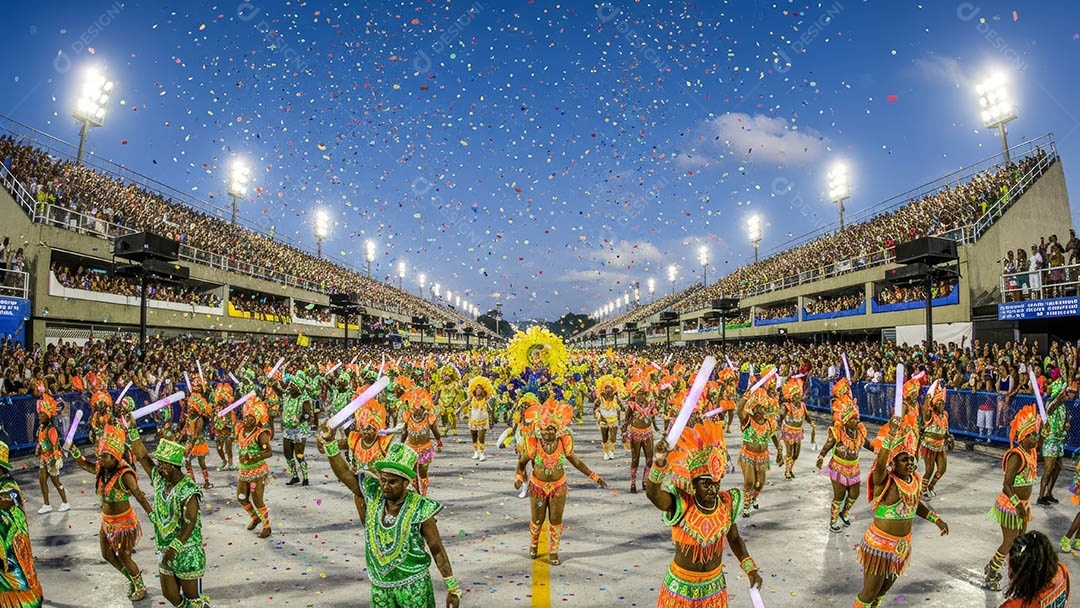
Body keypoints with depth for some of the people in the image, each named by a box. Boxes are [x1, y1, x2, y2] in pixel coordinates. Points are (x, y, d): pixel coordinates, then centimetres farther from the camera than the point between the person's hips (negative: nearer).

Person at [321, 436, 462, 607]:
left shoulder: (419, 509, -17)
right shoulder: (374, 495, -6)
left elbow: (437, 550, -10)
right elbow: (344, 472, -6)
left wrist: (453, 589, -8)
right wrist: (329, 441, -17)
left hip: (413, 587, -4)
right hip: (380, 585, 4)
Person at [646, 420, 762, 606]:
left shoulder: (727, 504, -11)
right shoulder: (681, 505, -23)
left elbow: (734, 538, 7)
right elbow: (652, 493, -44)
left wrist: (750, 568, -1)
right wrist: (660, 463, -60)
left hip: (714, 586, 3)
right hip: (680, 586, -3)